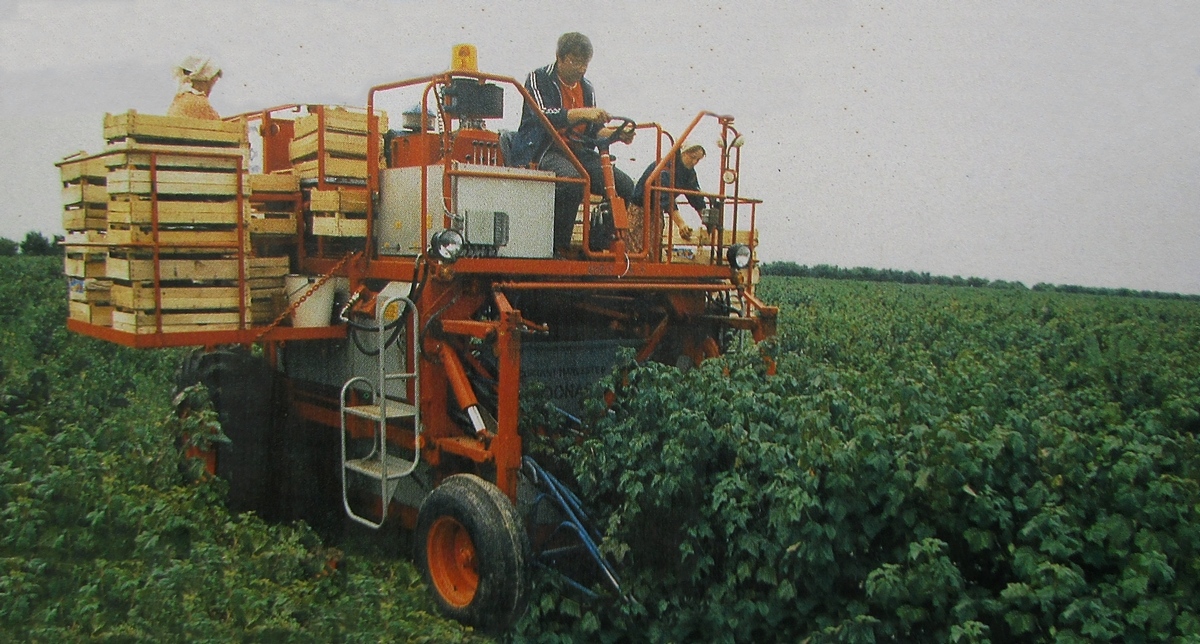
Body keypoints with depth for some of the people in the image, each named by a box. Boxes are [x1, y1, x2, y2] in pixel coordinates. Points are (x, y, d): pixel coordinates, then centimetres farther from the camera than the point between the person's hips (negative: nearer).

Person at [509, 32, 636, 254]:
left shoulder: (587, 88, 18)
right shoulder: (538, 79, 0)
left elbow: (594, 132, 15)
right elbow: (543, 115, -19)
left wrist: (616, 134, -6)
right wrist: (582, 113, -33)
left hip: (578, 153, 6)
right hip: (544, 151, -6)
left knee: (625, 185, -14)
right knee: (572, 179, -39)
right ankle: (557, 247, -29)